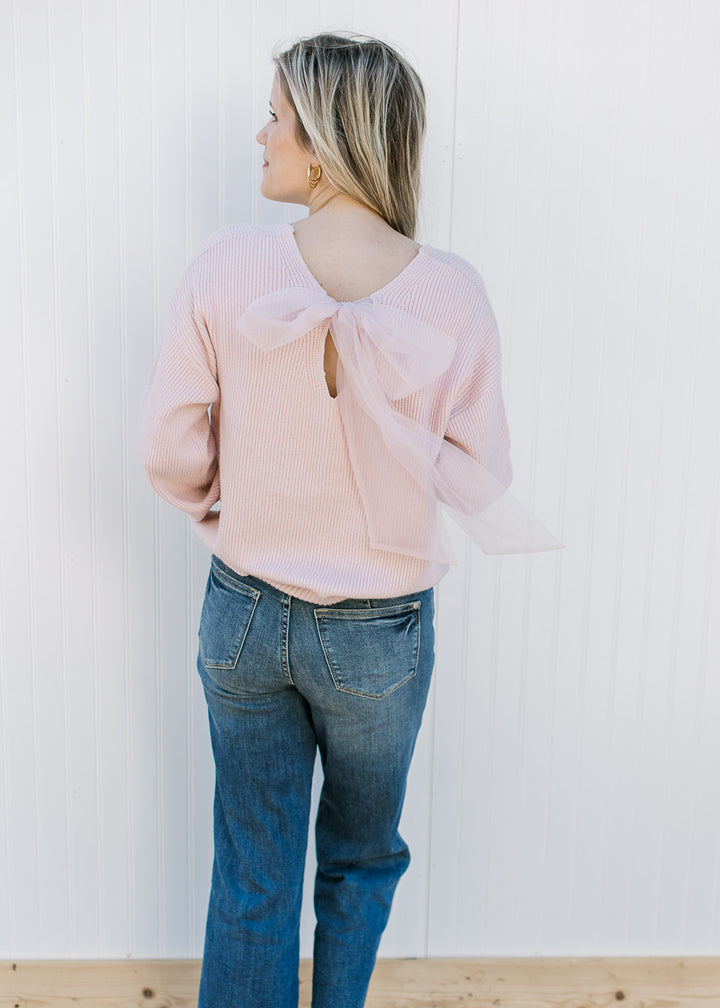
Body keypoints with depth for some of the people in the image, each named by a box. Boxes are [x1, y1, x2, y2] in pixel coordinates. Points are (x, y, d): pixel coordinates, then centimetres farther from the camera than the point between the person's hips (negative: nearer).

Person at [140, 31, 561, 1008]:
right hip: (383, 631, 0)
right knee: (362, 858, 26)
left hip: (246, 612, 0)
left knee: (252, 877, 18)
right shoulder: (452, 292, -16)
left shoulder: (226, 267, -16)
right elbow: (480, 474, -8)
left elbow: (170, 449, -9)